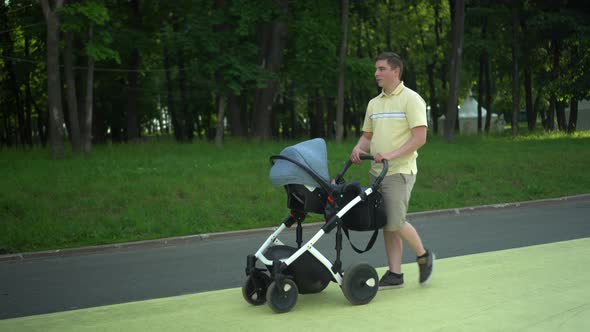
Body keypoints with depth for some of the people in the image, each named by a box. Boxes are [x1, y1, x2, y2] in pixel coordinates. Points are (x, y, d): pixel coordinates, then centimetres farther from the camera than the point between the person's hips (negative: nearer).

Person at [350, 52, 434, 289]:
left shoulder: (411, 99, -7)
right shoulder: (374, 103, 14)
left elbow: (419, 138, -14)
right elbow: (367, 135, 19)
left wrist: (391, 155, -21)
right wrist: (359, 149, -3)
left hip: (399, 172, -7)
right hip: (377, 172, 7)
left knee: (395, 222, -11)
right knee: (386, 224, 7)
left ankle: (423, 256, 13)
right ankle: (395, 274, 13)